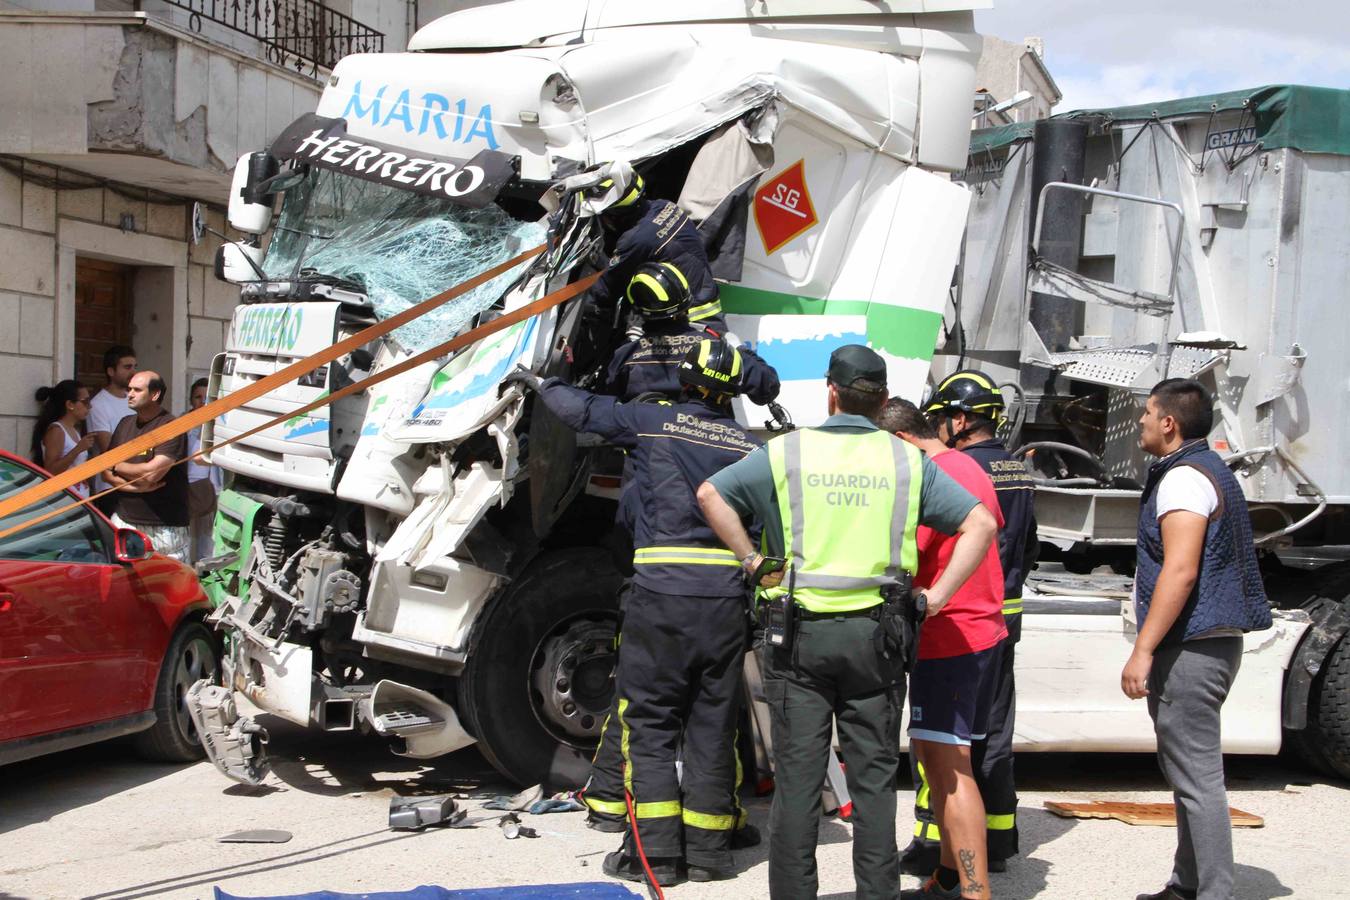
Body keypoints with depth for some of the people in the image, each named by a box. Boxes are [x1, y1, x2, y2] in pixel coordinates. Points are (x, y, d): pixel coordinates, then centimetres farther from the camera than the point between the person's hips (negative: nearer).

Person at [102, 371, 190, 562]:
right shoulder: (125, 424, 13)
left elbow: (151, 472, -20)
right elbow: (106, 473, 11)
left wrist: (117, 466, -1)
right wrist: (136, 486, -9)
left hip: (164, 528, -6)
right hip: (124, 520, 6)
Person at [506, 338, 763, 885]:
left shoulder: (654, 422, 1)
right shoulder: (753, 447, 7)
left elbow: (584, 411, 14)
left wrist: (540, 383, 31)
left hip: (660, 593, -3)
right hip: (726, 598, 3)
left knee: (648, 722, 6)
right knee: (712, 726, 11)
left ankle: (654, 849, 5)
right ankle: (707, 849, 17)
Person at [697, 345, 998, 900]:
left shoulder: (787, 451, 2)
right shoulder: (907, 460, 5)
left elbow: (711, 493, 1)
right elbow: (980, 524, 2)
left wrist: (750, 558, 3)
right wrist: (938, 596, 1)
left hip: (798, 634, -1)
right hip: (874, 634, 1)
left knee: (797, 775, 5)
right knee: (873, 775, 10)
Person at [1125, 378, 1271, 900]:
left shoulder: (1183, 477, -15)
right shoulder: (1210, 470, 19)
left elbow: (1180, 571, -24)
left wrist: (1143, 651, -24)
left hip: (1191, 646, -11)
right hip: (1213, 640, 11)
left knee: (1196, 776, -8)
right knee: (1190, 771, 17)